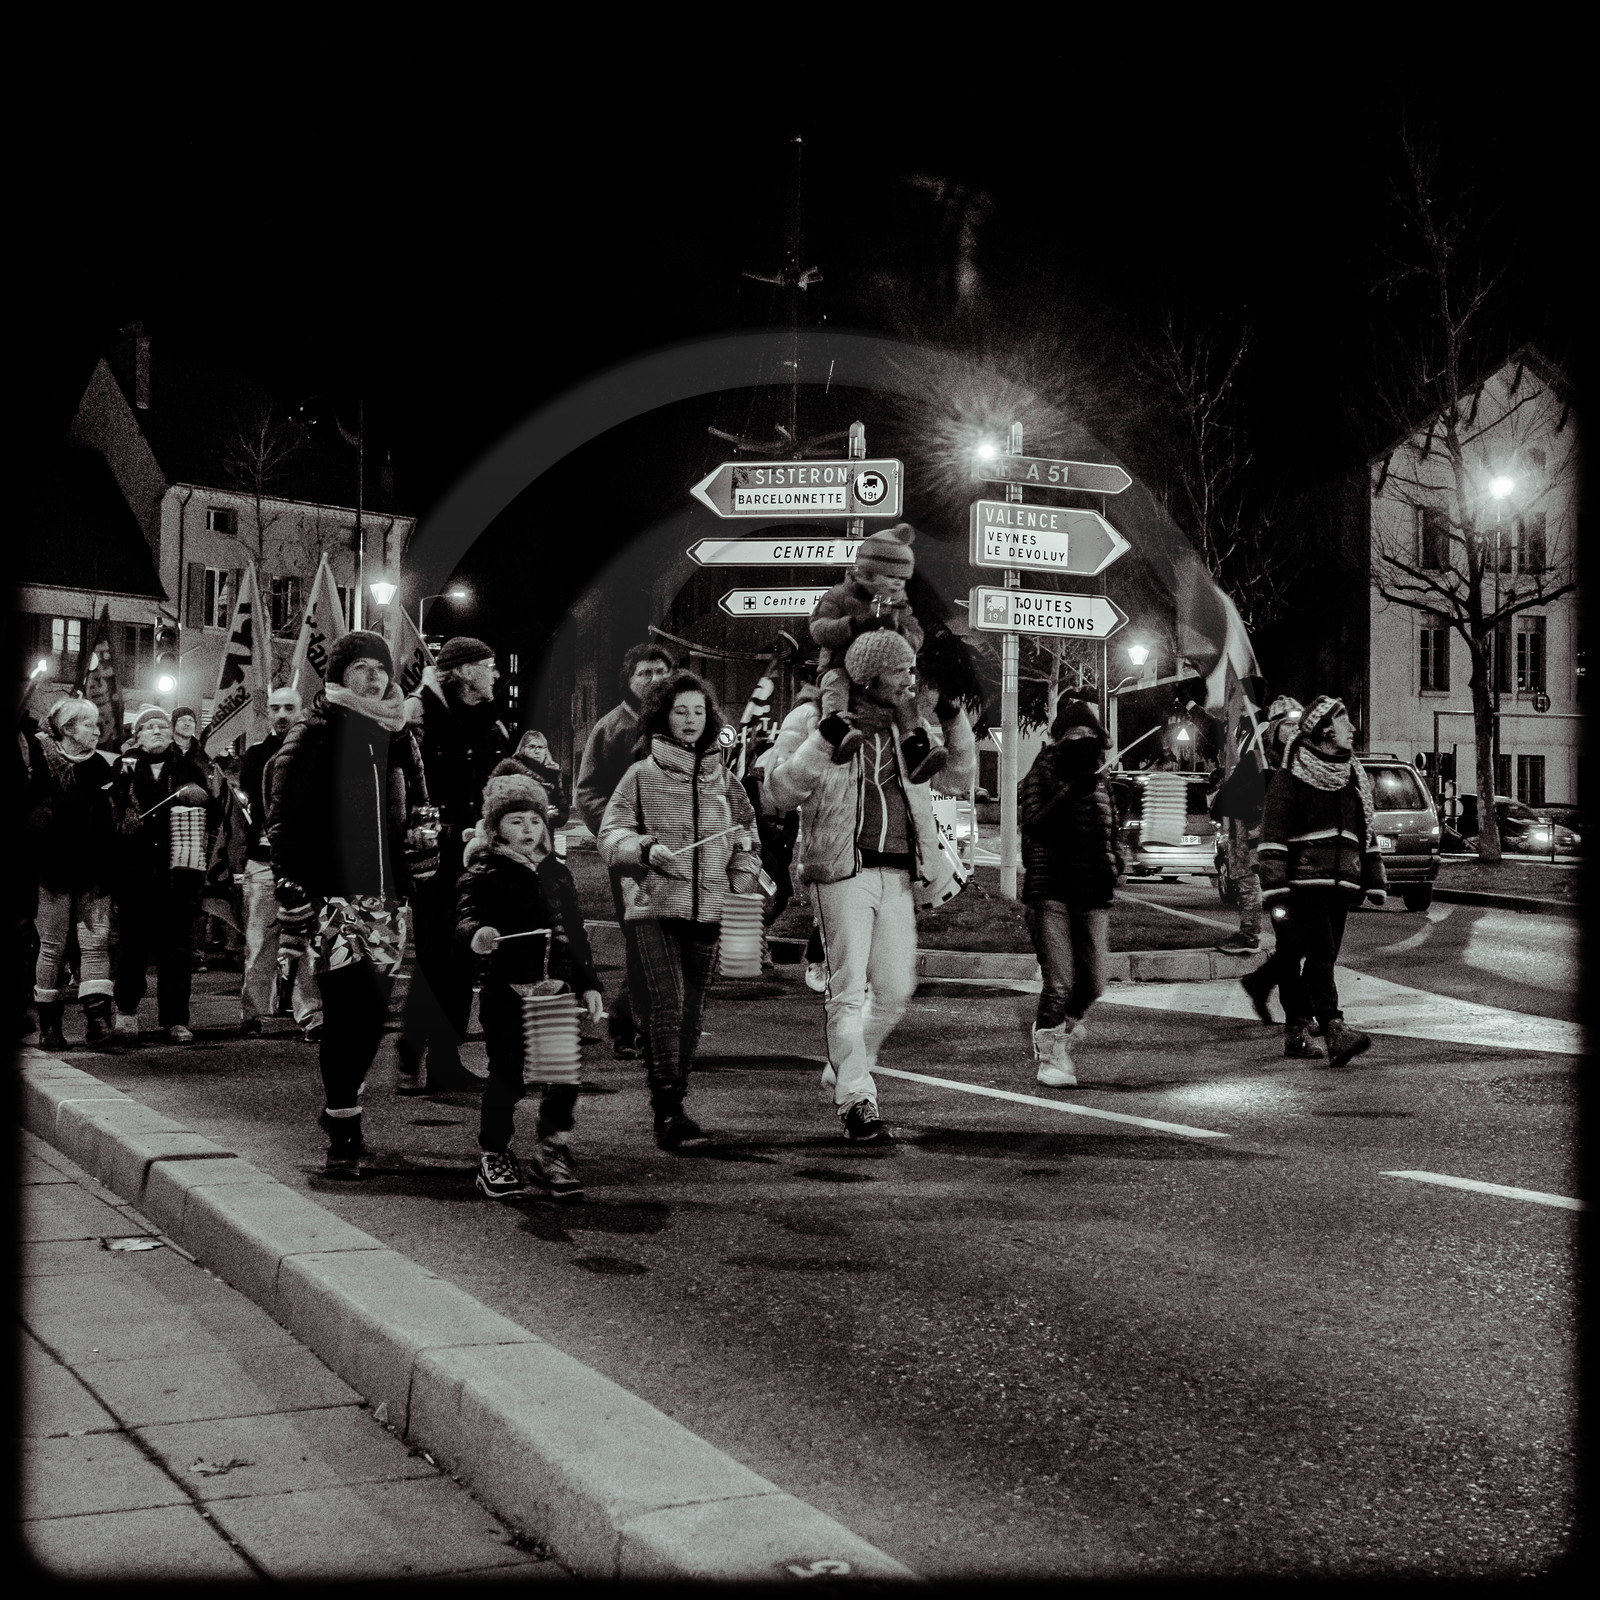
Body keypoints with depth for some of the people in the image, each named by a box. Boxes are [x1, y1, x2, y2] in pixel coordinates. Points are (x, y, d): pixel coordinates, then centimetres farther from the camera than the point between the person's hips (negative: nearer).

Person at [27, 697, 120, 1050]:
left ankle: (97, 1018, -12)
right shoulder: (42, 765, -3)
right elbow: (34, 818, -6)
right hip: (55, 871, -3)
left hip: (93, 872, 4)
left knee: (96, 940, -7)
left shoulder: (102, 767, 10)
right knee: (52, 945, 2)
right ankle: (49, 1024, 11)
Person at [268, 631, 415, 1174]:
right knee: (355, 1003, -12)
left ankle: (340, 1106, 24)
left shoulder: (391, 734, 16)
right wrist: (290, 889, -15)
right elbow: (284, 815, -9)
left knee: (370, 1008, 6)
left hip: (383, 895, 6)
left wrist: (405, 885, 20)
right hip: (333, 893, -6)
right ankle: (343, 1134, -5)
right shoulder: (316, 733, -4)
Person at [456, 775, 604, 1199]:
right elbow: (466, 918, -16)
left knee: (564, 1075, 2)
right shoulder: (483, 874, -2)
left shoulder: (556, 874, 15)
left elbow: (574, 934, 21)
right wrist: (475, 936, -39)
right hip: (505, 990, -5)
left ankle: (551, 1152, 18)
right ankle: (494, 1156, 15)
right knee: (507, 1075, -1)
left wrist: (587, 983, 17)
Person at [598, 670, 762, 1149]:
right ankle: (667, 1109, -16)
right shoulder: (642, 775, 4)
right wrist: (646, 848, -16)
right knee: (668, 1002, -16)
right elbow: (611, 836, 2)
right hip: (654, 906, -4)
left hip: (706, 910, 4)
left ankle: (673, 1102, 16)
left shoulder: (722, 778, 14)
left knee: (692, 1011, 6)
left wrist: (742, 883, 7)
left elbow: (746, 840, 20)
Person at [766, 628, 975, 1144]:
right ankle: (857, 1103, -4)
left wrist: (956, 721, 5)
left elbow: (959, 779, 19)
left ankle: (845, 1069, 30)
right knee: (848, 990, -8)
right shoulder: (812, 719, -3)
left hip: (897, 873, 5)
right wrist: (823, 741, -22)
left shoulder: (909, 724, 12)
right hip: (843, 869, -5)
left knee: (897, 989, 7)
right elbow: (779, 793, -11)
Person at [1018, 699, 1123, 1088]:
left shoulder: (1100, 782, 16)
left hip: (1092, 895, 5)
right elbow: (1033, 824, -16)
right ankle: (1049, 1055, 8)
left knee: (1093, 984, 2)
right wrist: (1069, 794, -25)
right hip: (1050, 891, -5)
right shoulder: (1042, 776, 0)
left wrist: (1114, 860, 8)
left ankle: (1052, 1033, 29)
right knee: (1060, 981, -11)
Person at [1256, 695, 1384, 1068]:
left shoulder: (1354, 777, 19)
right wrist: (1275, 889, -15)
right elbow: (1273, 836, -7)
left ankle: (1295, 1032, 19)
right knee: (1320, 954, -17)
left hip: (1341, 883, 7)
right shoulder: (1290, 775, -3)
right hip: (1304, 880, -7)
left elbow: (1366, 833, 25)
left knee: (1321, 959, 8)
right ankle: (1335, 1034, -27)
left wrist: (1374, 882, 18)